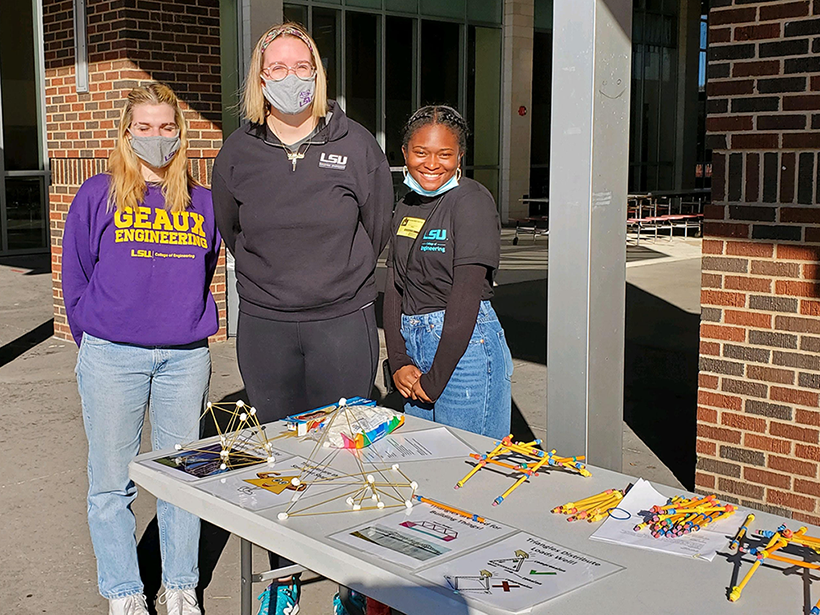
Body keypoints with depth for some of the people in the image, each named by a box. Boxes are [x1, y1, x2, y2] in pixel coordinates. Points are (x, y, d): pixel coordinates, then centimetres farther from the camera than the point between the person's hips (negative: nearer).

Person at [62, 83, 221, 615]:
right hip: (112, 358, -2)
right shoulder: (98, 196, 3)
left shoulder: (201, 203, 10)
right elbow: (75, 276, 7)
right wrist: (95, 342, 7)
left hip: (185, 358, 2)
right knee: (113, 481, 4)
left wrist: (194, 329, 13)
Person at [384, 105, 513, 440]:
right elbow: (394, 287, 9)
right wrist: (398, 362, -3)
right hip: (413, 343, 7)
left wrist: (435, 380, -14)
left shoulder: (472, 201, -12)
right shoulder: (406, 207, 11)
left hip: (465, 345, -7)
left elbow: (466, 295, -16)